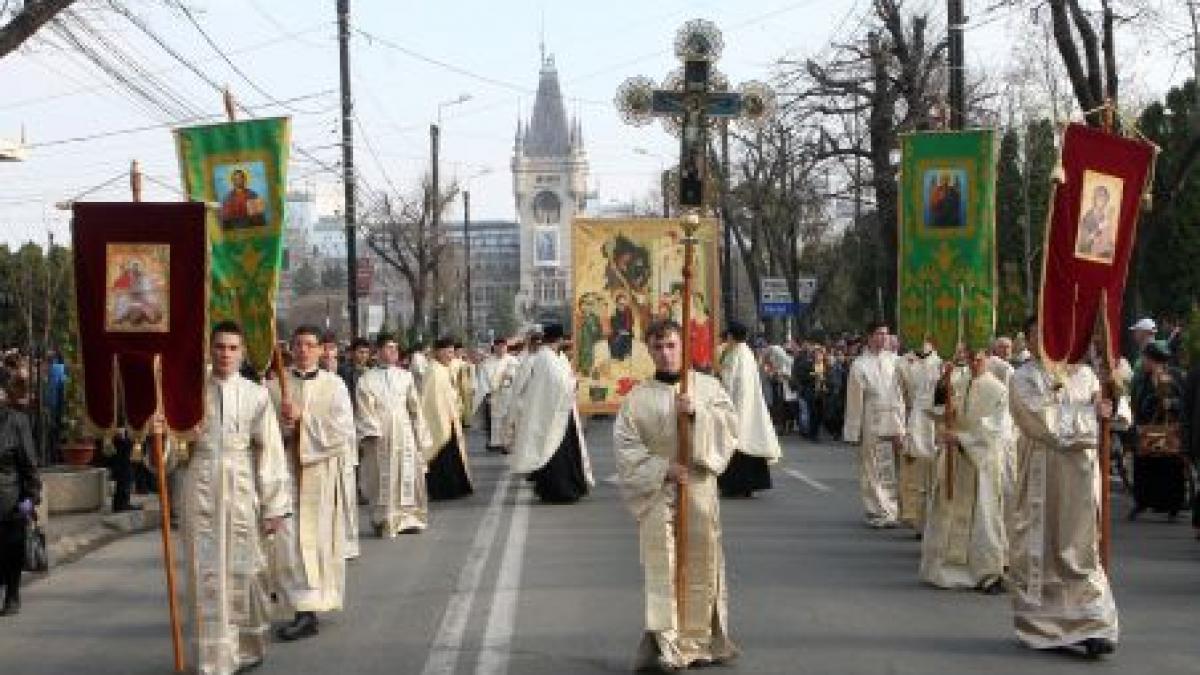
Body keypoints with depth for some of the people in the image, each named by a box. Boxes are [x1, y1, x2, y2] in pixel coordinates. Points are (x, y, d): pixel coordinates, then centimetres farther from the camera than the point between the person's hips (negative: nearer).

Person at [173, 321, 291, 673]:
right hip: (199, 490, 0)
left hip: (242, 489, 0)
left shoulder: (256, 395, 2)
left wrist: (274, 506, -3)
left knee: (244, 571, 7)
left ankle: (247, 647, 26)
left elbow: (270, 452, 0)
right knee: (206, 575, 0)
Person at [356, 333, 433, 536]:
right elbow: (365, 410, -3)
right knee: (383, 480, -2)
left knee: (407, 475, 4)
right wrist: (370, 432, -15)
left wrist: (420, 435, 9)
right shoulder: (367, 380, 2)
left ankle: (407, 518, 13)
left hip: (404, 434, 3)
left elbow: (415, 407, 12)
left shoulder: (405, 376, 10)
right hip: (380, 436, -3)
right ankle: (384, 521, 4)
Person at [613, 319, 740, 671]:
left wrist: (698, 414, -18)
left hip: (700, 487, 2)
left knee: (702, 562, 7)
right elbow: (625, 444, -3)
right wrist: (663, 468, -14)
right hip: (656, 489, -1)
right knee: (661, 566, -6)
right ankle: (665, 644, -6)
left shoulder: (707, 386, 6)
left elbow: (731, 425, -1)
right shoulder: (638, 397, 2)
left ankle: (704, 639, 20)